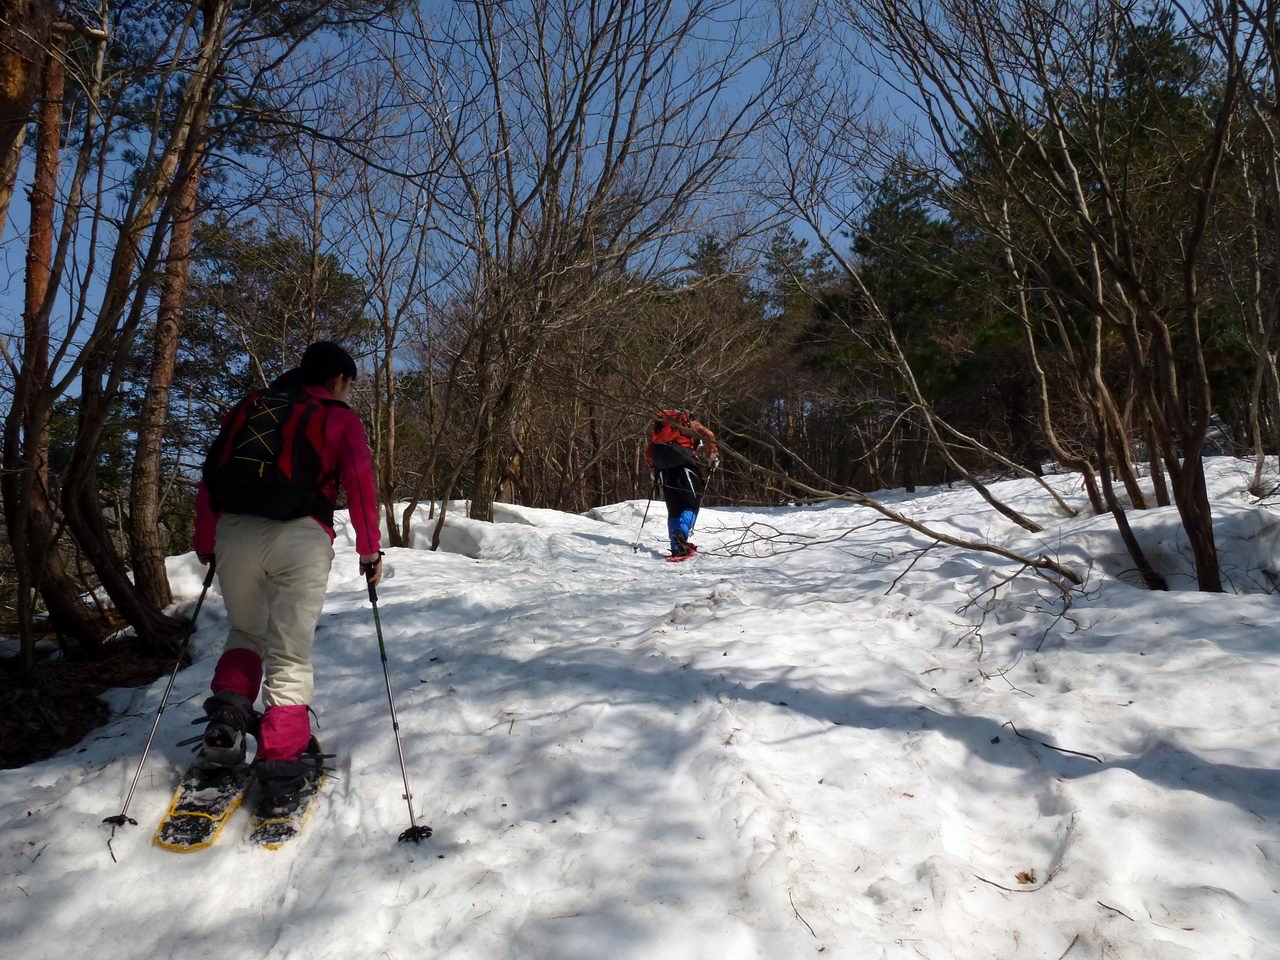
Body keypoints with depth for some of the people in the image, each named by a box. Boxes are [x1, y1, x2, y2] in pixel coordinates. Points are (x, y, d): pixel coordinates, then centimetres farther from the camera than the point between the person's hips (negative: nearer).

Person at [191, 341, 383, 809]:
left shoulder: (247, 406, 20)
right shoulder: (340, 418, 9)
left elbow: (210, 477, 18)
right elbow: (361, 485, 1)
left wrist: (205, 544, 23)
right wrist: (370, 550, 8)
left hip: (234, 534, 4)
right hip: (300, 540, -4)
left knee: (245, 633, 26)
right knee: (290, 654, 3)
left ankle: (227, 719, 8)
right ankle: (283, 762, 1)